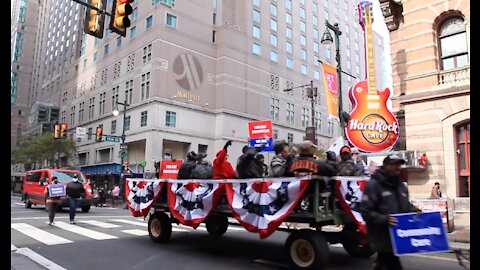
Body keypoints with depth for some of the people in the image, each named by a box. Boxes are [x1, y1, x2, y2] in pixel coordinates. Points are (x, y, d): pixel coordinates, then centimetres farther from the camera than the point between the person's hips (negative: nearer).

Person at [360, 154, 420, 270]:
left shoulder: (401, 186, 16)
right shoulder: (373, 185, -11)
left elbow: (406, 206, 27)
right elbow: (365, 211, -16)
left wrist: (413, 211, 5)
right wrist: (384, 219, -28)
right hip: (383, 237, -8)